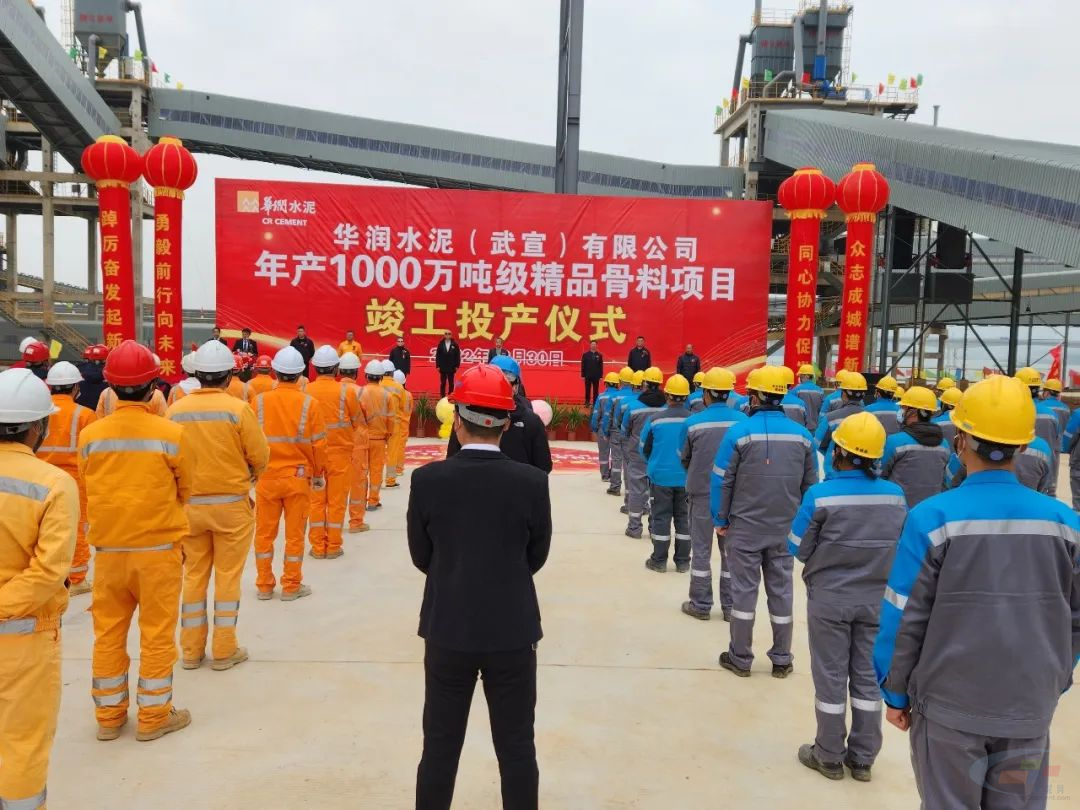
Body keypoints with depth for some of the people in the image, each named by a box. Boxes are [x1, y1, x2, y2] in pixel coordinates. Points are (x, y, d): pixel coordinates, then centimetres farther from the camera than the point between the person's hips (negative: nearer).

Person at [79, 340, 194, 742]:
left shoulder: (90, 435, -7)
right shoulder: (171, 433, -13)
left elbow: (88, 492, 6)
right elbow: (185, 489, 0)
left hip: (108, 548, 3)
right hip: (159, 548, -3)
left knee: (108, 633, 15)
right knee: (157, 633, 9)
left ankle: (109, 715, 28)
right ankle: (153, 716, 20)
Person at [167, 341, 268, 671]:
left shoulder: (175, 410, -5)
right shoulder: (238, 409, -13)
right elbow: (260, 456, -9)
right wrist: (250, 475, 13)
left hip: (189, 504, 3)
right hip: (231, 503, -3)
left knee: (194, 575, 14)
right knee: (228, 576, 8)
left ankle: (191, 650, 23)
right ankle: (224, 651, 15)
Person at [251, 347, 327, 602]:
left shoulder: (259, 401, -6)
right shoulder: (309, 403, -8)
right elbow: (319, 445, -5)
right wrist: (318, 474, 10)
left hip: (266, 477, 1)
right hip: (298, 476, -1)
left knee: (264, 532, 13)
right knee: (294, 533, 9)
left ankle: (264, 585, 22)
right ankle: (291, 586, 18)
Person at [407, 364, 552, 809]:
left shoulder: (427, 480, -12)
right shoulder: (532, 482, -12)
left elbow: (421, 557, 0)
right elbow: (536, 558, 0)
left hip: (448, 630, 1)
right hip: (513, 631, 0)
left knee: (440, 747, 15)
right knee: (516, 748, 14)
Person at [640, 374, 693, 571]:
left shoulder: (655, 419, -12)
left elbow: (644, 448, -1)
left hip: (661, 476, -1)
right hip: (686, 477, 1)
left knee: (661, 518, 8)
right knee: (684, 518, 12)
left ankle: (659, 561, 14)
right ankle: (682, 561, 19)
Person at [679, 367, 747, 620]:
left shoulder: (693, 423, -12)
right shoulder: (743, 420, -8)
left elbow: (684, 458, 1)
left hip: (702, 492, -2)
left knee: (701, 549, 10)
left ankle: (701, 604, 16)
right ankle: (730, 606, 19)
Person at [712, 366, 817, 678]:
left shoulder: (740, 432, -13)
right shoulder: (802, 435, 0)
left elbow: (722, 481, -10)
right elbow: (810, 484, 6)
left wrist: (720, 520, 1)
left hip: (744, 527, -3)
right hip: (786, 529, 3)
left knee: (744, 590, 7)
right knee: (781, 591, 13)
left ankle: (740, 658, 17)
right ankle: (781, 660, 23)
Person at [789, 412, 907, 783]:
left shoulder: (820, 495, -18)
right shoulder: (895, 495, -6)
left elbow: (798, 549, -11)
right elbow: (901, 546, 4)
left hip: (830, 598, -3)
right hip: (877, 598, 3)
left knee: (831, 678, 10)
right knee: (868, 677, 15)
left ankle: (830, 757, 23)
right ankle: (863, 758, 26)